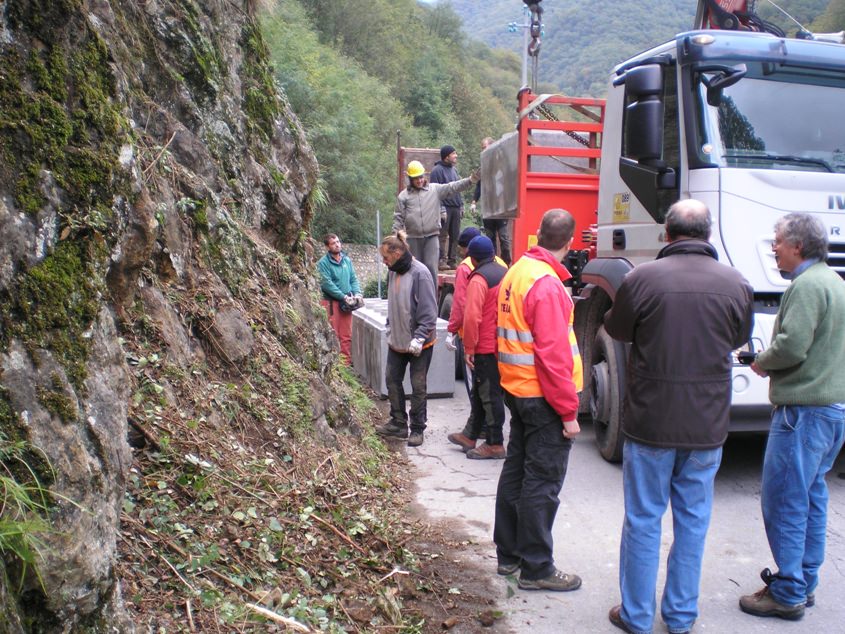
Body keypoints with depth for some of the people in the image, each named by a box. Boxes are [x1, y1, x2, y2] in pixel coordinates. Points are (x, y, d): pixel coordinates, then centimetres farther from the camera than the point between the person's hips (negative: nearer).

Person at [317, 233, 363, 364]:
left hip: (346, 303, 6)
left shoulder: (347, 260, 10)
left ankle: (346, 362, 17)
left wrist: (357, 293, -6)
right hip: (331, 302, -6)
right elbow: (327, 284, -16)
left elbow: (353, 279, 12)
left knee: (347, 336, 9)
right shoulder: (323, 263, -9)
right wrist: (344, 297, -18)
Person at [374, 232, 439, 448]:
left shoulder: (420, 273, -19)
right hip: (397, 341, 8)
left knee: (418, 386, 4)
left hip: (419, 344, -8)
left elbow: (429, 311, -19)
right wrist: (390, 329, 14)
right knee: (392, 380, 12)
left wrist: (419, 338, -22)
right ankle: (398, 422, 26)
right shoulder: (393, 272, 5)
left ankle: (417, 429, 16)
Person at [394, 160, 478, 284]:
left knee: (431, 268, -6)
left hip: (431, 237, -1)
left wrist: (470, 181, -19)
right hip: (413, 238, 1)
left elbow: (452, 187, -5)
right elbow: (398, 217, 5)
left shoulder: (435, 189, 5)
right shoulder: (403, 195, 5)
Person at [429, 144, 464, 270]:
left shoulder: (454, 169, 16)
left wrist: (461, 205, 16)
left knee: (455, 236, 8)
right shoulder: (437, 170, -7)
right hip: (445, 207, -7)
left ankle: (452, 260, 14)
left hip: (456, 208, 7)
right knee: (443, 236, -6)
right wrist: (441, 208, -18)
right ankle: (441, 260, -4)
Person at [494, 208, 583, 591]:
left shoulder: (516, 272, 7)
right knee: (542, 483, 1)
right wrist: (569, 412, -17)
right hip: (544, 397, -9)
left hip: (516, 388, 9)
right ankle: (536, 569, 12)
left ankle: (508, 554, 29)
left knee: (516, 470, 17)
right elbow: (554, 354, -23)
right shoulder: (547, 285, -21)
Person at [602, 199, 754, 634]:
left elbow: (617, 330, 2)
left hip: (650, 422, -2)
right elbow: (739, 339, 11)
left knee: (643, 521, 10)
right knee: (693, 521, 16)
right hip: (708, 427, 2)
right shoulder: (736, 284, -6)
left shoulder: (641, 278, -13)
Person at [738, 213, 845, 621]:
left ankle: (788, 594, 6)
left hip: (803, 408, -10)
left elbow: (791, 346, -24)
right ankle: (805, 583, 27)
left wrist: (761, 363, -6)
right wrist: (771, 362, 10)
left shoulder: (807, 285, -16)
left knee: (782, 500, -2)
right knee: (811, 497, 17)